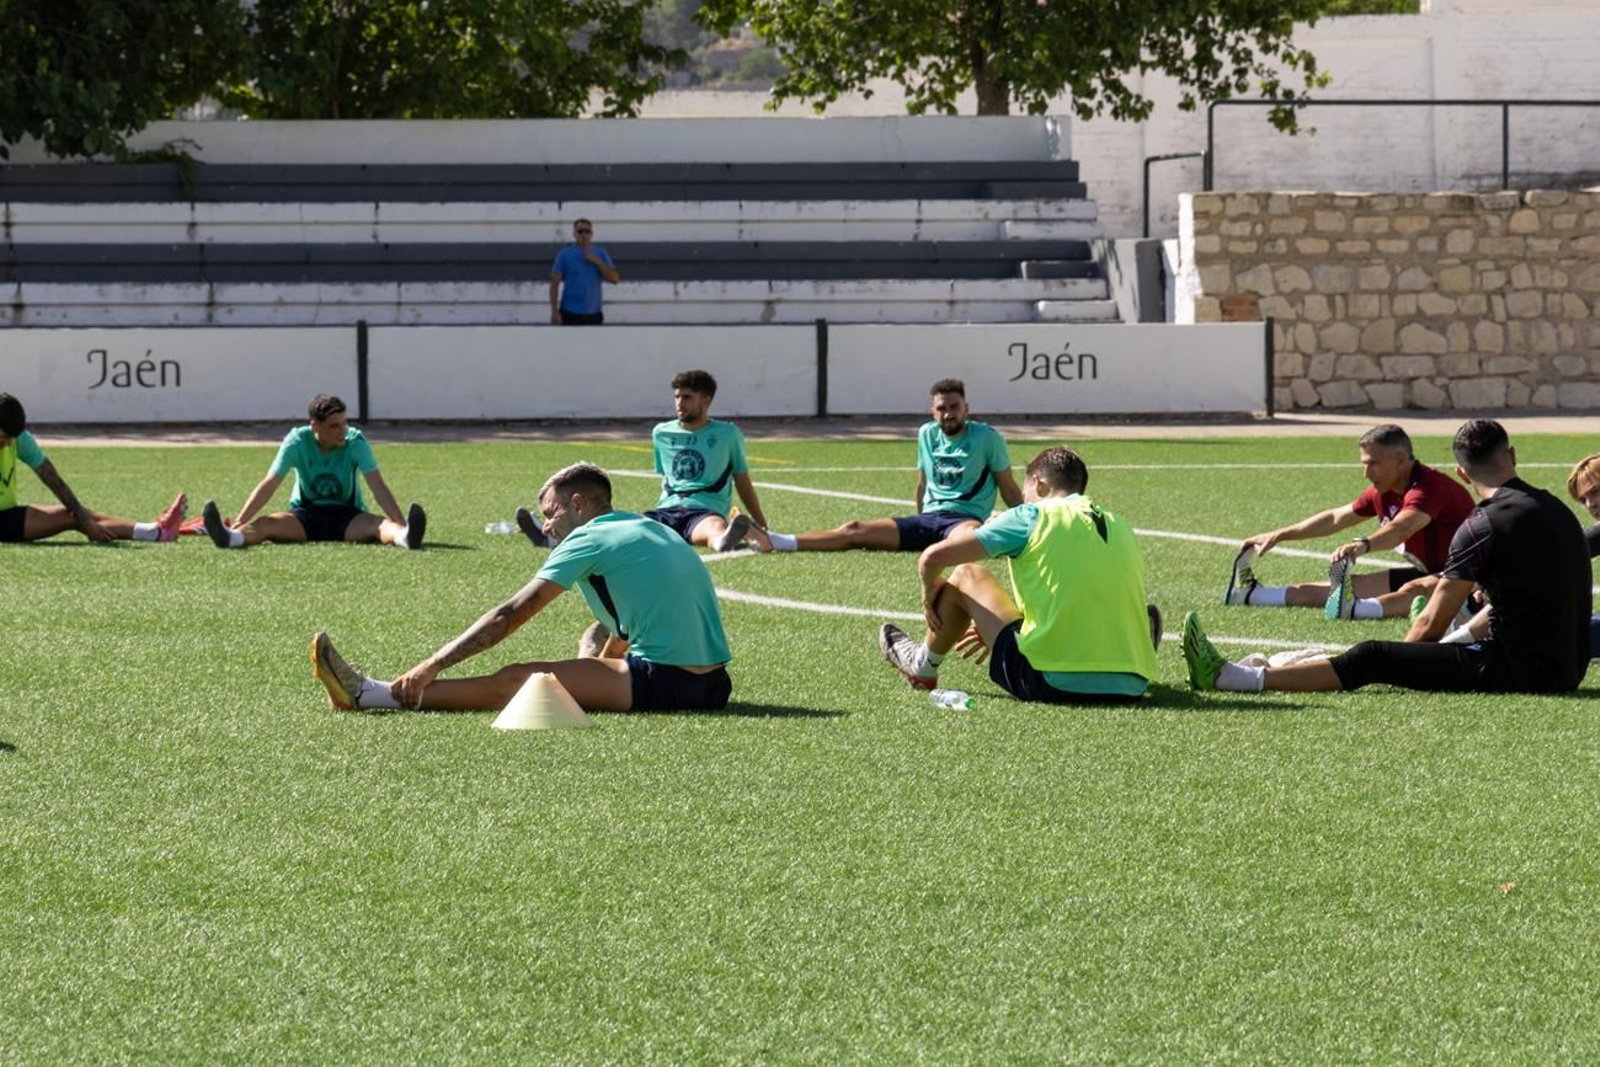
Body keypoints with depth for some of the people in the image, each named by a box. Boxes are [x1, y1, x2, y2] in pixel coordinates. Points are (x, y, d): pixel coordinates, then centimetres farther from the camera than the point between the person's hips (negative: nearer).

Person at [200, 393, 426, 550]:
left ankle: (404, 535, -68)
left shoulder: (355, 442, -14)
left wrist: (400, 524, -35)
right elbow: (269, 485, -15)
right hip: (306, 515, 1)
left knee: (379, 524, -34)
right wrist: (239, 522, -24)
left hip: (347, 515, -1)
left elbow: (378, 487, -21)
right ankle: (231, 536, -61)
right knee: (267, 524, -31)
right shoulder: (297, 442, -13)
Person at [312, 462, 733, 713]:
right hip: (714, 685, 8)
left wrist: (433, 666, -2)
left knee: (512, 682, -8)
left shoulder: (589, 539, -1)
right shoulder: (653, 529, 23)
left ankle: (367, 695, -7)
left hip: (664, 685, -8)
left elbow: (509, 616, -3)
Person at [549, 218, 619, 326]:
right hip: (570, 313, -3)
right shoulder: (565, 255, -1)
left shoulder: (600, 254, 7)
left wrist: (597, 262, -11)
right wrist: (554, 312, -11)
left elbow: (614, 279, 0)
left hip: (593, 314, 4)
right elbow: (554, 284, -3)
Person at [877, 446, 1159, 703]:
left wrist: (929, 595, 24)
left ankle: (923, 666, 39)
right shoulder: (1120, 527, 16)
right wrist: (994, 630, 39)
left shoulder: (1029, 517, 1)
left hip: (1051, 682, -5)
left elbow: (932, 558, -1)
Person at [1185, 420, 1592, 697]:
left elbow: (1431, 624, -6)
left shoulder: (1483, 525, -11)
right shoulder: (1558, 510, 14)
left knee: (1371, 659, -8)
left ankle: (1229, 677, -8)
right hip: (1566, 668, 8)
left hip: (1520, 670, -8)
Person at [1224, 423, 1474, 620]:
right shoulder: (1384, 492, 5)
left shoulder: (1429, 487, -24)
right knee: (1355, 584, 3)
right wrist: (1278, 536, 17)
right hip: (1429, 573, 9)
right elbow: (1336, 518, 16)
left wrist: (1363, 545, -61)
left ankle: (1354, 609, -68)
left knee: (1415, 589, -38)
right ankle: (1250, 594, 3)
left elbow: (1400, 529, -44)